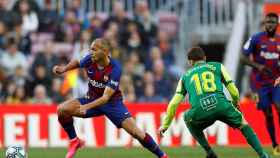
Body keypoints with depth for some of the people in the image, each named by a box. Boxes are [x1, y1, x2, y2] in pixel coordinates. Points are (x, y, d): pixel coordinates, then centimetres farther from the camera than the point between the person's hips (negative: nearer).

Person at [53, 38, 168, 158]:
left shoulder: (115, 69, -29)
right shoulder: (90, 60, -16)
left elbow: (106, 97, -33)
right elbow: (77, 63, 11)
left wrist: (86, 107, -47)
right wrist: (64, 69, -8)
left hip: (112, 102, -4)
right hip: (92, 99, 4)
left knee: (136, 132, -16)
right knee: (62, 109, -18)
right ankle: (74, 141, 2)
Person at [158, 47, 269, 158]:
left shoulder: (185, 76, 29)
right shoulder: (217, 66, 25)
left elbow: (174, 104, 24)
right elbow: (234, 91, 20)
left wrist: (165, 125, 33)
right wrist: (236, 104, 42)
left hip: (199, 111, 0)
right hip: (221, 105, 0)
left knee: (188, 118, 35)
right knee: (242, 123, 26)